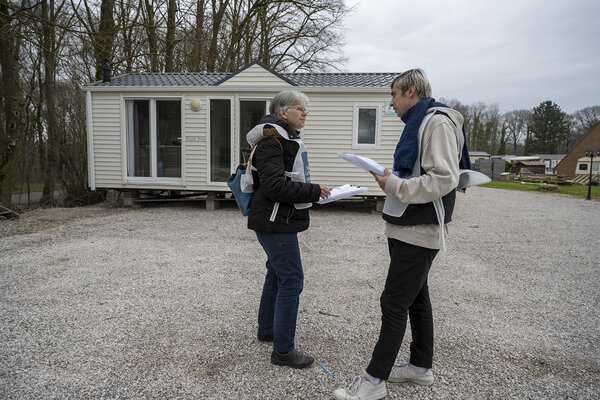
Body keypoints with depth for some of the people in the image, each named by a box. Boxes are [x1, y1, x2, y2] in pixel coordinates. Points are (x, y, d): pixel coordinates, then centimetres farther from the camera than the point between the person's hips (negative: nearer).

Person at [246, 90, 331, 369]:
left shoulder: (289, 139, 17)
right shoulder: (271, 142, -16)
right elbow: (274, 186, -26)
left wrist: (313, 190, 12)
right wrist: (313, 191, -20)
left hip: (282, 221, 11)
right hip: (275, 223, -11)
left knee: (277, 274, 19)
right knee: (291, 280, -8)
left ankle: (266, 330, 36)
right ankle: (283, 350, 2)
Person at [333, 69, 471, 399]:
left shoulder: (438, 122, -13)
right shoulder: (417, 124, 19)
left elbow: (443, 178, -23)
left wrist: (394, 185, -19)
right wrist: (391, 180, 8)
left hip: (418, 231, -10)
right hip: (408, 228, 10)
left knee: (394, 303, -6)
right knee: (416, 298, 16)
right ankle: (421, 367, 29)